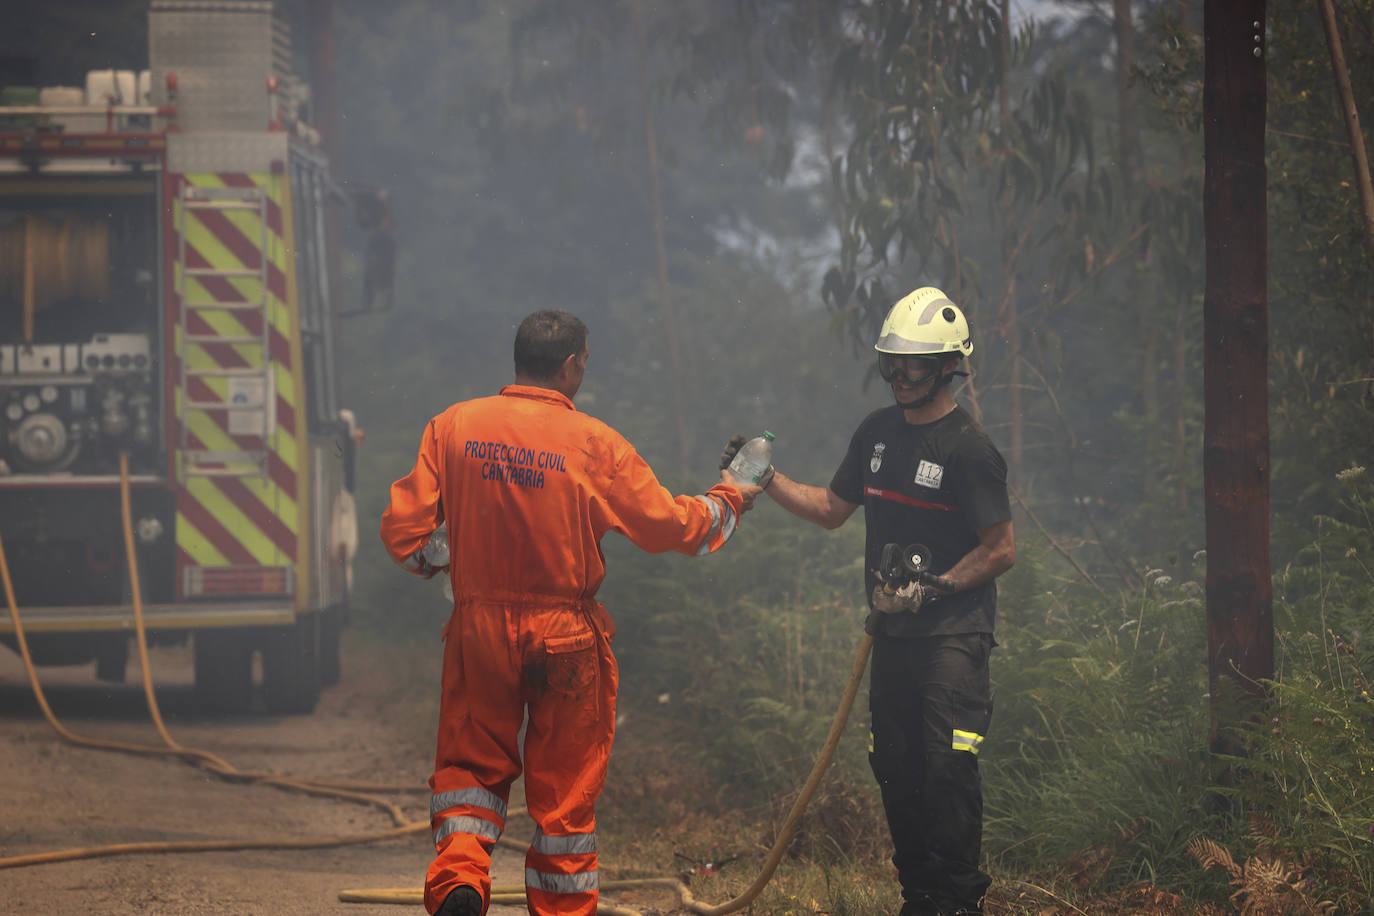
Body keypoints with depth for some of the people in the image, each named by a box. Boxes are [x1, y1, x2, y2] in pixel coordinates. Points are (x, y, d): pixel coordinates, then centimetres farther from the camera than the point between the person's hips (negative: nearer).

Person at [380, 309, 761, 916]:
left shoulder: (452, 428, -5)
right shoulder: (594, 444, -10)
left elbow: (402, 529, -4)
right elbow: (668, 524, -3)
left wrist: (427, 566, 18)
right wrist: (727, 501, 16)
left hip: (479, 626, 2)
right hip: (566, 636, -2)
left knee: (471, 765, 14)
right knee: (565, 782, 11)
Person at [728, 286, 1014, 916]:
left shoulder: (968, 449, -11)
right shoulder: (877, 432, 11)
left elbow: (1000, 550, -10)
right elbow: (831, 508, 20)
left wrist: (930, 591, -18)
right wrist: (766, 479, 7)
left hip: (953, 634, -7)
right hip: (891, 633, 7)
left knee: (947, 768, -14)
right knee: (896, 769, 8)